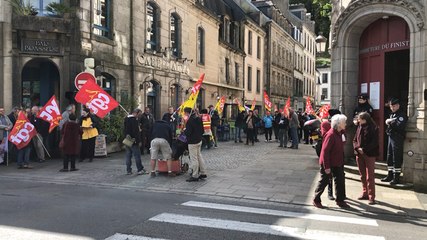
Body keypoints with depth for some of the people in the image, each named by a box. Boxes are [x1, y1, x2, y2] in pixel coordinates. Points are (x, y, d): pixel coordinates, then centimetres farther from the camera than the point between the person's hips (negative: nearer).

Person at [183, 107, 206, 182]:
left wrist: (185, 130, -2)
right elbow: (202, 130, 12)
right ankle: (203, 173, 24)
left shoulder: (189, 121, -20)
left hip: (192, 142, -9)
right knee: (199, 157, 18)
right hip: (199, 141, 9)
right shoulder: (199, 119, 7)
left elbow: (188, 133, -22)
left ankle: (195, 176, 4)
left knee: (194, 159, -2)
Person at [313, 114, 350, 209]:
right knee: (323, 181, 4)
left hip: (337, 163, 8)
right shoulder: (331, 135, -24)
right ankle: (316, 200, 19)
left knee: (340, 181, 11)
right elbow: (325, 151, -25)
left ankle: (340, 200, 24)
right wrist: (326, 166, -24)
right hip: (328, 163, -8)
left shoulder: (339, 133, 4)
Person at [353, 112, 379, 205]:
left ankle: (371, 197, 2)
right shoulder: (359, 127, 8)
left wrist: (364, 149, -18)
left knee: (370, 176, -3)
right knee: (362, 175, 13)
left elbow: (374, 142, -12)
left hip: (369, 155, -5)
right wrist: (357, 148, -9)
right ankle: (365, 193, 24)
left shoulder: (373, 128, -8)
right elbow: (355, 140, 9)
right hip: (359, 154, 6)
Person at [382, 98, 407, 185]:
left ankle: (396, 178, 1)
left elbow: (400, 126, -24)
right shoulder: (391, 114, 17)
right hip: (391, 137, 9)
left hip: (398, 138, -9)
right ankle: (390, 175, 24)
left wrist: (390, 122, -12)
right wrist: (389, 121, -3)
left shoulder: (402, 115, -11)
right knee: (389, 157, 14)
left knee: (396, 158, -5)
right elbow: (387, 122, 17)